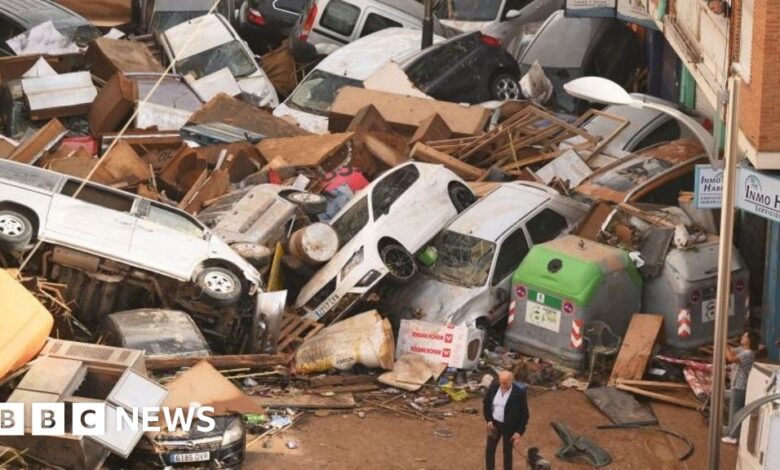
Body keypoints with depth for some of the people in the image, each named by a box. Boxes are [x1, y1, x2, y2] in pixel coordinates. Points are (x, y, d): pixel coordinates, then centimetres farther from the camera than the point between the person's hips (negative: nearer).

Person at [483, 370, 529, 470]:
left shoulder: (519, 392, -22)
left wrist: (520, 432, -14)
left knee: (507, 452, 12)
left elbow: (524, 413, -13)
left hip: (509, 427, -3)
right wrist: (489, 420, -4)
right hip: (494, 424, 4)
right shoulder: (493, 386, -12)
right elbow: (486, 403, 4)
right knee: (489, 450, 13)